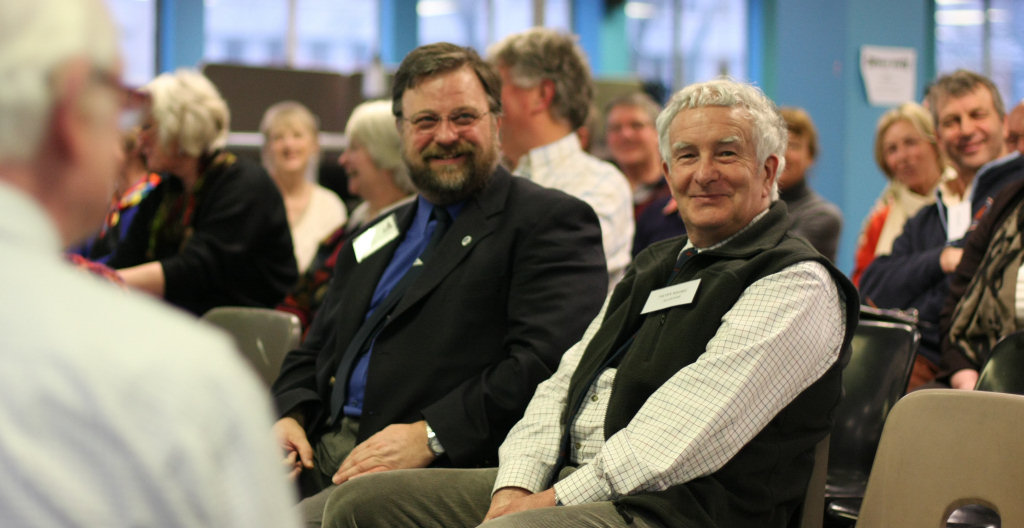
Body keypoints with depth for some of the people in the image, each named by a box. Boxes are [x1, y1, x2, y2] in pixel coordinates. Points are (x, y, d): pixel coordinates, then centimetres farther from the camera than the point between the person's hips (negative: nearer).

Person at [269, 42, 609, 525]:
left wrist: (431, 436, -21)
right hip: (321, 451, 7)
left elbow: (547, 360, -13)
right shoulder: (376, 239, 26)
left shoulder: (551, 221, 1)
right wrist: (289, 416, 4)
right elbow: (313, 353, 27)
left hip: (441, 468, -6)